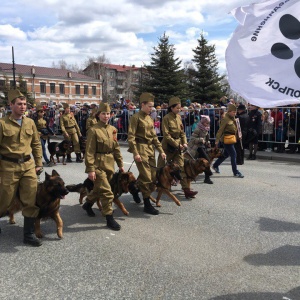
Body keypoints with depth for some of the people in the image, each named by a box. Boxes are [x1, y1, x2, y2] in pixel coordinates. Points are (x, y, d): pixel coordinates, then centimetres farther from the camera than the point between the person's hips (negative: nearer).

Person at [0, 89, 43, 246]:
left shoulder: (30, 122, 6)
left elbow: (36, 144, 13)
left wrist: (38, 163, 11)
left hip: (28, 165, 4)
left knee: (30, 201, 5)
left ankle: (28, 234, 17)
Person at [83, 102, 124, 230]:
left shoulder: (113, 129, 8)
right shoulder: (93, 130, -12)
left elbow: (116, 148, 14)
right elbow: (89, 151, -14)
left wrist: (120, 164, 13)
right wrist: (90, 169, -18)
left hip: (110, 164, 7)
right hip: (98, 165, -7)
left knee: (99, 188, 20)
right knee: (107, 192, -7)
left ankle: (87, 204, 45)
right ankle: (109, 218, 5)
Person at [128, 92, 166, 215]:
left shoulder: (150, 118, 15)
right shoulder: (136, 117, -9)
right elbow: (131, 137, -14)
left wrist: (161, 150, 11)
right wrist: (135, 153, -21)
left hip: (150, 149, 8)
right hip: (141, 149, -8)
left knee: (153, 176, 10)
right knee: (146, 177, -7)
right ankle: (147, 205, 4)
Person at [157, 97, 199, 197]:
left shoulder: (178, 117, 7)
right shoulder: (166, 118, -13)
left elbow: (182, 132, 12)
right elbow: (166, 135, -17)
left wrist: (184, 143, -3)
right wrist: (177, 145, -17)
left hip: (178, 146, 6)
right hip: (168, 146, -6)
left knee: (182, 167, -1)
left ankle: (186, 190, -4)